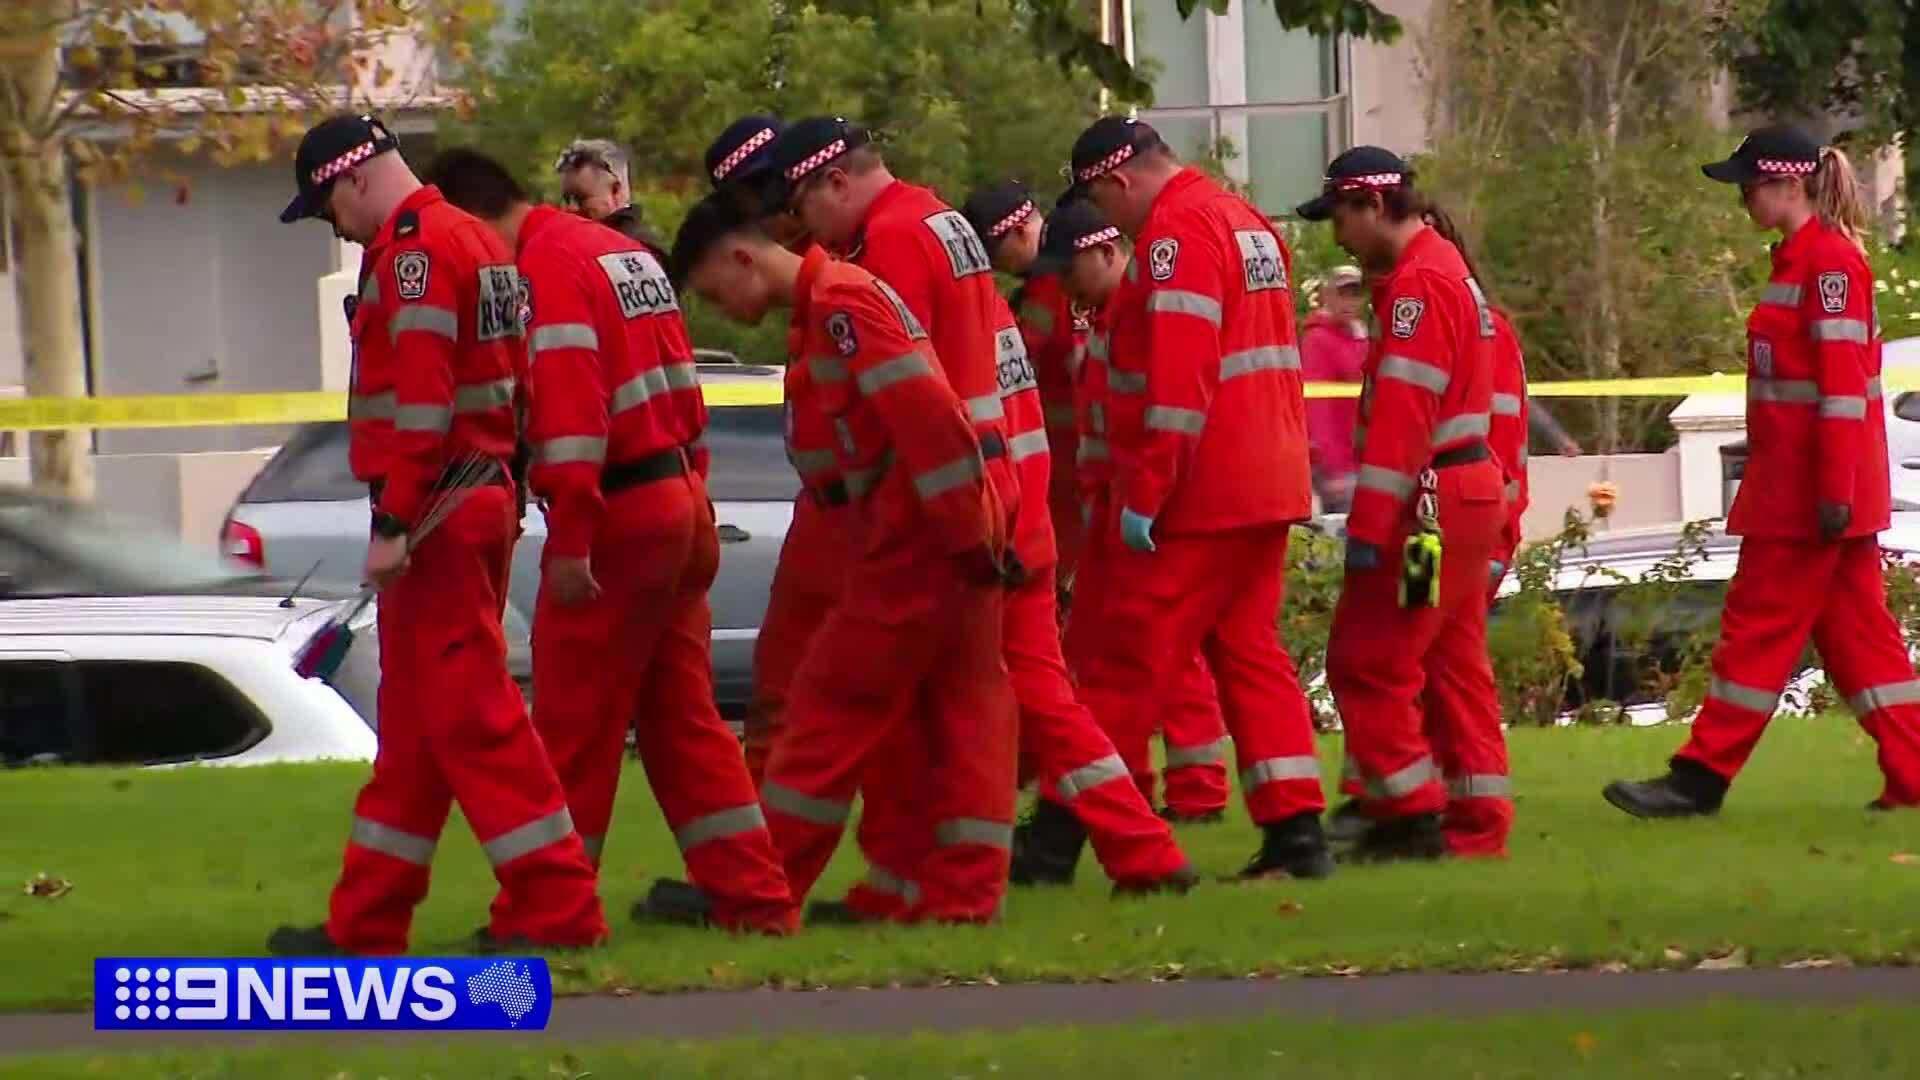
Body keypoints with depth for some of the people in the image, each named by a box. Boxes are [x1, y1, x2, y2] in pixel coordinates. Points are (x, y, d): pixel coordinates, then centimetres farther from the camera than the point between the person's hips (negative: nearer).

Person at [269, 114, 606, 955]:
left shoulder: (416, 249, -14)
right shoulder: (479, 241, 17)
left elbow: (422, 398, -21)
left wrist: (394, 525, -22)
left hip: (434, 514, -10)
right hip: (485, 499, 10)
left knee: (471, 713, -8)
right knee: (413, 724, 14)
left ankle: (559, 908, -9)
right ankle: (366, 922, 20)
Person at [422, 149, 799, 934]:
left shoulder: (546, 268, -13)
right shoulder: (624, 252, 17)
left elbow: (569, 406, -22)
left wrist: (570, 540, -24)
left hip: (618, 514, -9)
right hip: (681, 500, 9)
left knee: (575, 723, -3)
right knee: (681, 712, 14)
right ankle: (753, 897, 13)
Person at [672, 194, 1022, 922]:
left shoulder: (839, 304, -14)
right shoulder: (839, 298, 17)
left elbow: (923, 411, -23)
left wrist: (962, 531, -22)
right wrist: (978, 533, 17)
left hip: (913, 538, -10)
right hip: (954, 535, 10)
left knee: (835, 711, -3)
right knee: (965, 712, 6)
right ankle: (964, 891, 6)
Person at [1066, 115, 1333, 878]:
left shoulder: (1177, 234, -13)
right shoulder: (1246, 223, 17)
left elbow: (1177, 379, -21)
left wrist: (1145, 493, -21)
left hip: (1199, 499, -9)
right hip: (1267, 489, 9)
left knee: (1132, 665, -5)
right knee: (1249, 652, 10)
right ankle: (1296, 834, 4)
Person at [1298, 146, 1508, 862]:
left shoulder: (1418, 286, -15)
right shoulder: (1447, 270, 18)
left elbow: (1401, 414, -21)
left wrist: (1370, 526, -22)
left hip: (1431, 504, -11)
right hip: (1471, 495, 11)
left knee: (1367, 662, -7)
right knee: (1453, 663, 13)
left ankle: (1410, 817, -7)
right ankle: (1478, 823, 14)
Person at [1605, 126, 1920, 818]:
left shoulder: (1830, 261, -14)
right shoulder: (1804, 259, 16)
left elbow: (1842, 381, -20)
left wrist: (1835, 491, -23)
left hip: (1807, 493, -10)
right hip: (1818, 491, 10)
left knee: (1760, 624, -6)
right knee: (1854, 628, 10)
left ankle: (1700, 780, -3)